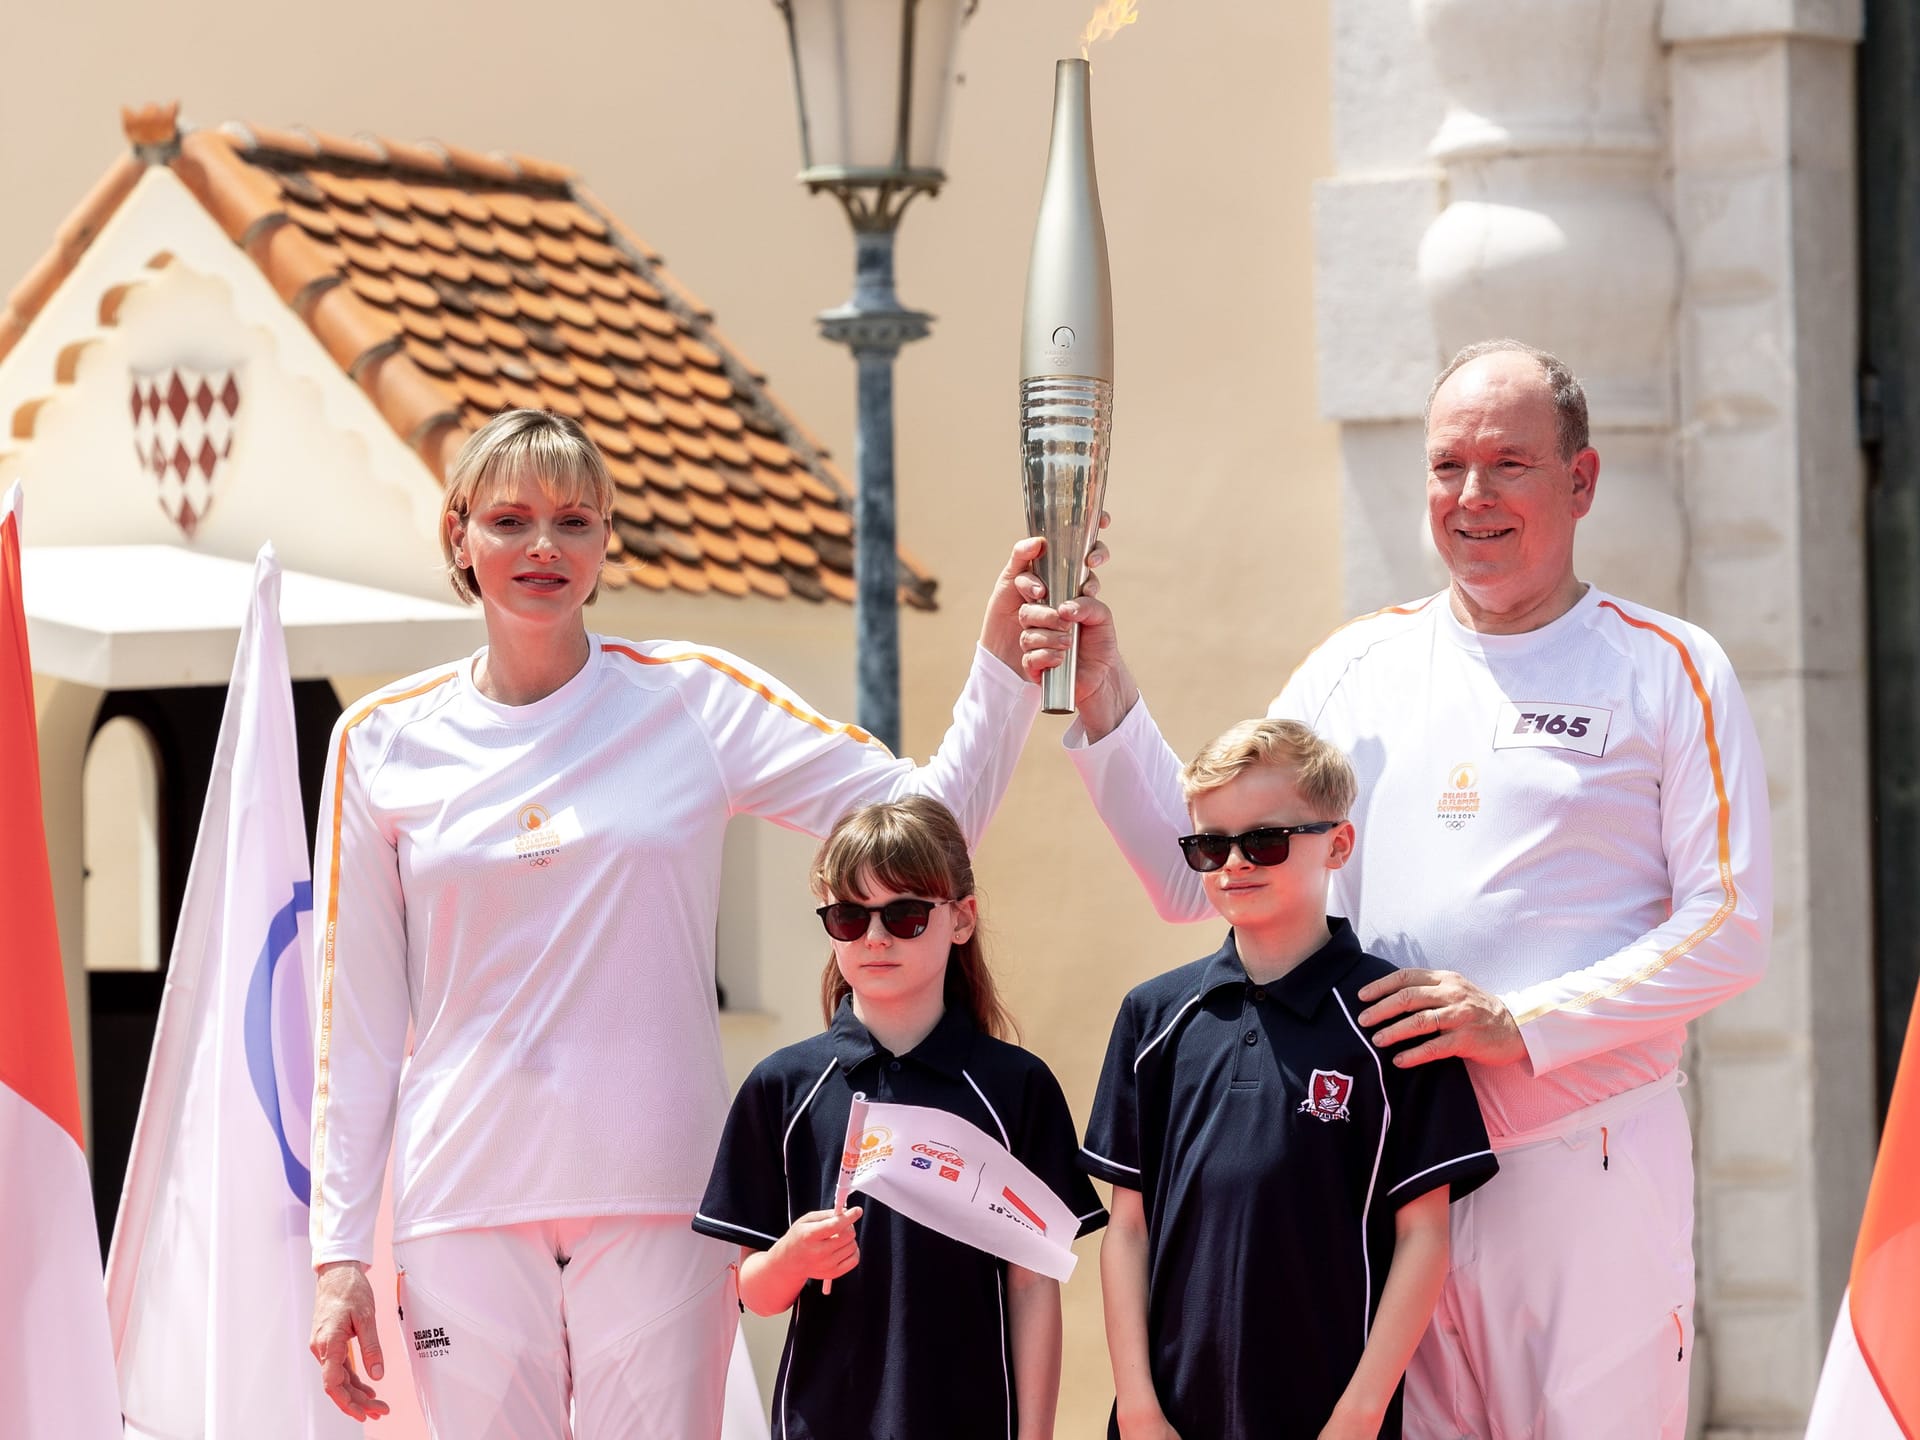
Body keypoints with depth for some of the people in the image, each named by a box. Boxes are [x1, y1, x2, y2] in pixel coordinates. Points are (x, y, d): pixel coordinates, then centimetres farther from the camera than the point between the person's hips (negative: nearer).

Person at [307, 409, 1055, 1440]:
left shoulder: (694, 700, 5)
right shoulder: (382, 742, 6)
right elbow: (356, 1024, 8)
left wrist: (1005, 658, -11)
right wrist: (338, 1250, 5)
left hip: (658, 1199, -1)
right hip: (462, 1201, 1)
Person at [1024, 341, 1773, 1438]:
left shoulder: (1669, 670, 1)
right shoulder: (1360, 664, 13)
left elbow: (1732, 930, -6)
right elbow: (1197, 875, 15)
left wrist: (1521, 1022, -15)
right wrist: (1104, 697, 3)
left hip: (1587, 1163, -4)